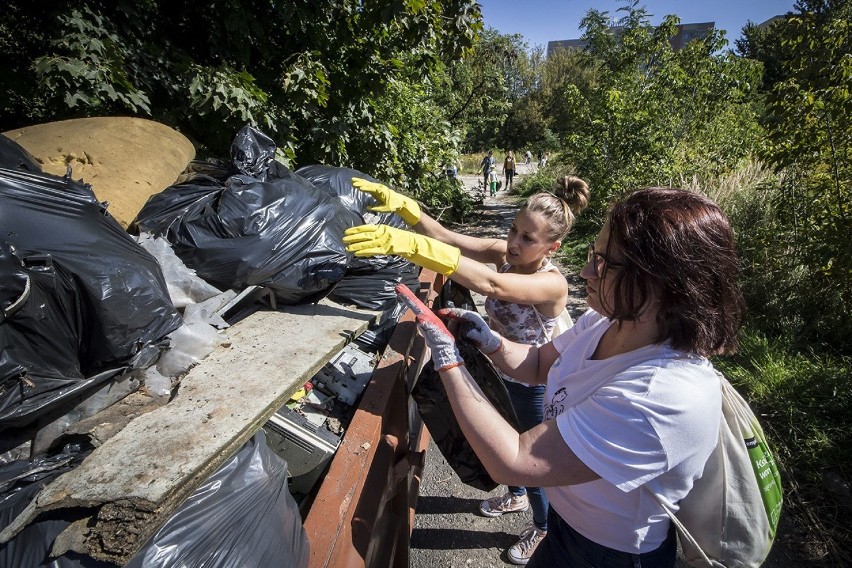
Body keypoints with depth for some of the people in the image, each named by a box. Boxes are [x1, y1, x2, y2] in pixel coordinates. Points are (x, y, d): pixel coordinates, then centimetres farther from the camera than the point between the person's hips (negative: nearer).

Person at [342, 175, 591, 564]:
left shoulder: (553, 283, -35)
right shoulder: (506, 252, -15)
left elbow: (490, 285, -52)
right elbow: (449, 239, -23)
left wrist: (410, 245, -62)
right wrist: (404, 206, -41)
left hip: (532, 386, -6)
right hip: (500, 372, 7)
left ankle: (543, 527, 51)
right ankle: (516, 496, 62)